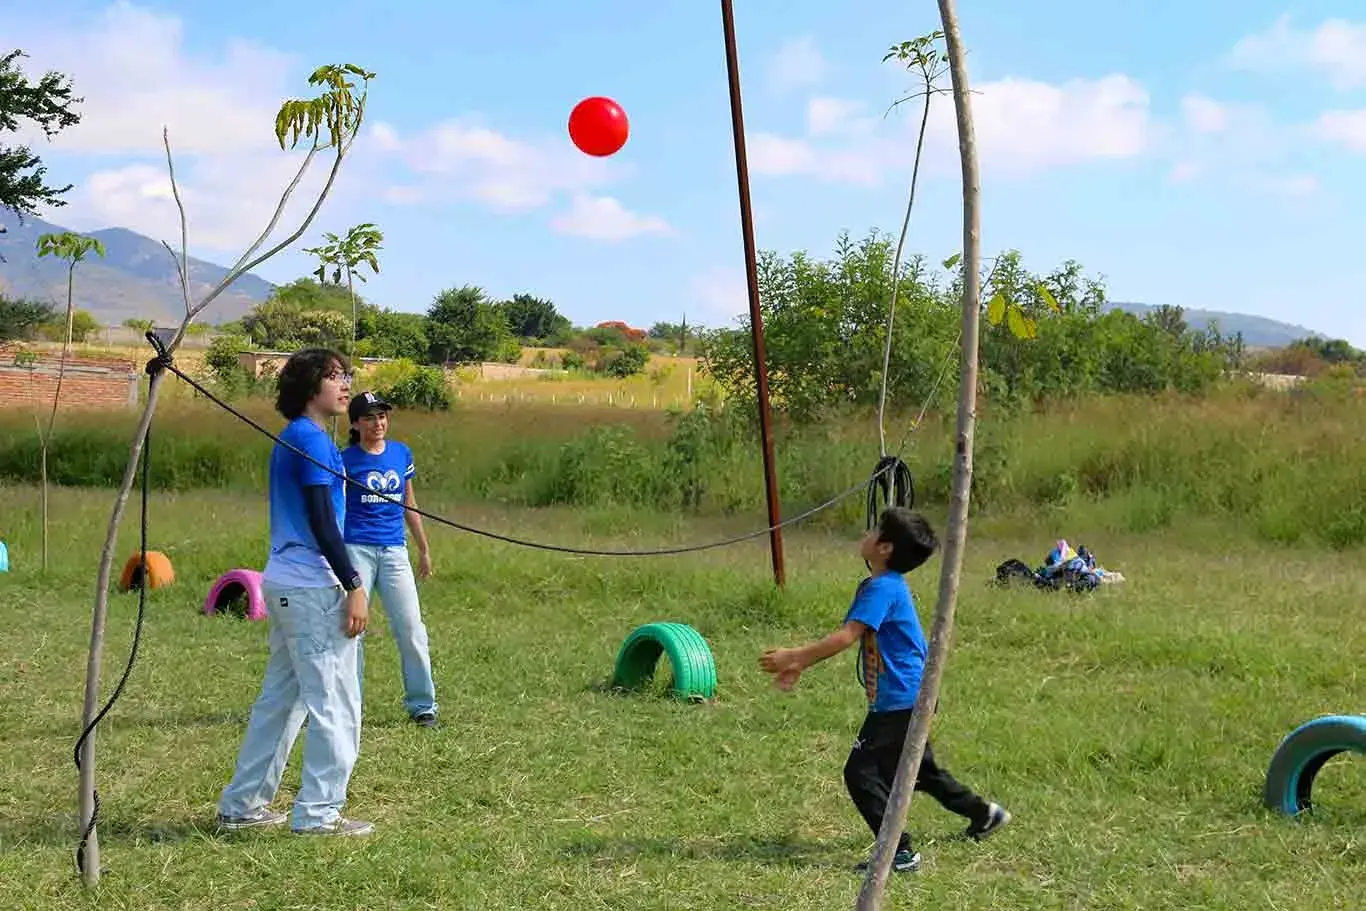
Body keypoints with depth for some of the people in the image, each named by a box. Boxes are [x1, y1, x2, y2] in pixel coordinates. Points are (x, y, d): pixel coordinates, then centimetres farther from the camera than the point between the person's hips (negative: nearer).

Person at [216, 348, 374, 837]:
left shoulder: (291, 438, 17)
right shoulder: (311, 439, -13)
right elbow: (321, 521, -19)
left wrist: (344, 581, 22)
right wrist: (354, 587, -17)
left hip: (283, 584, 10)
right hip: (314, 586, -10)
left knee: (280, 698, 15)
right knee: (334, 703, -3)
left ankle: (242, 805, 21)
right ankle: (318, 814, 1)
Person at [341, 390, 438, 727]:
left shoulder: (402, 453, 10)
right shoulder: (345, 459, -1)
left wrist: (424, 550, 21)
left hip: (394, 550, 3)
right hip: (356, 549, -3)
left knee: (411, 627, -1)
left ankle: (422, 704, 9)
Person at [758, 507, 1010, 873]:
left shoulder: (883, 588, -20)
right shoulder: (874, 586, 12)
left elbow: (846, 637, -29)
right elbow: (845, 635, 14)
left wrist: (793, 656, -24)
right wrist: (800, 665, 8)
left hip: (899, 701, -11)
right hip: (909, 700, 11)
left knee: (861, 772, -8)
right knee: (920, 770, 25)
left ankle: (900, 853, -6)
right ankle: (984, 813, 40)